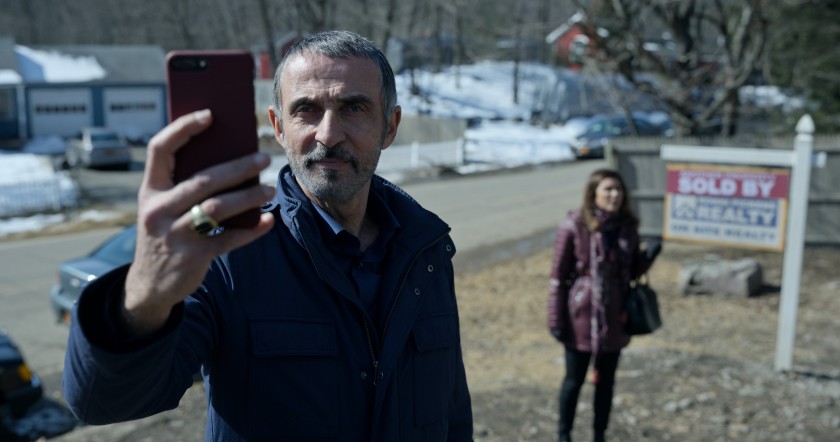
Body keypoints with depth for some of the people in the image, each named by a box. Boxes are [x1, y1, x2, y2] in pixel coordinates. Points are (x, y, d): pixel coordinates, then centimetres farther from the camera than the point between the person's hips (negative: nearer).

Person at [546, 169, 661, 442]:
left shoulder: (627, 227, 1)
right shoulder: (574, 226, -13)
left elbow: (632, 271, 11)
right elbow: (558, 276, -10)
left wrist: (649, 255, -9)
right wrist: (555, 320, -10)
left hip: (614, 318, 4)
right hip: (581, 316, -4)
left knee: (606, 381, 14)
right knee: (574, 380, 9)